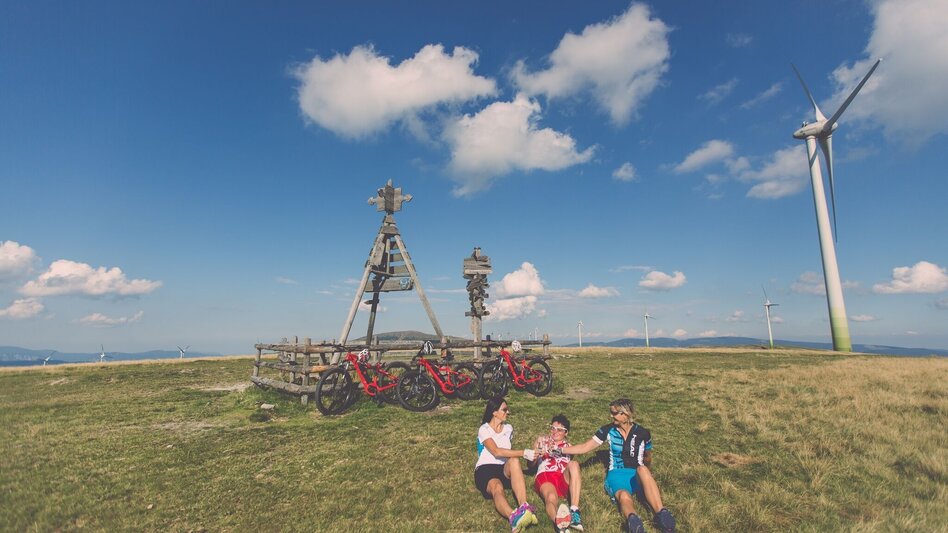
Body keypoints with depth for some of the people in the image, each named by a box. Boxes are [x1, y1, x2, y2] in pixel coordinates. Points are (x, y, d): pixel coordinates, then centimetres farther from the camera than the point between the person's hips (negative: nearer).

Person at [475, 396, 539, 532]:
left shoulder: (508, 428, 14)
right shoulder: (484, 430, -6)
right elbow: (497, 452, -21)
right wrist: (523, 453, -24)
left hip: (504, 470, 4)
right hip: (485, 470, -4)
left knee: (514, 460, -32)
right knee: (497, 487, -39)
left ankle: (524, 508, -48)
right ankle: (513, 517, -69)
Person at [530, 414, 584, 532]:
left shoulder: (568, 446, 30)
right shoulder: (541, 440, 25)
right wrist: (539, 453, -1)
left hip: (563, 478, 2)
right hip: (544, 476, -2)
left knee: (574, 464, -32)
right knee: (551, 498, -38)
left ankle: (574, 512, -45)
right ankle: (559, 523, -74)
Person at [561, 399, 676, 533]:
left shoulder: (642, 433, 1)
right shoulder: (608, 430, 3)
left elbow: (648, 458, 21)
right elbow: (585, 448, 4)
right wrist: (559, 450, -2)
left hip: (637, 476, 0)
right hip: (617, 475, 0)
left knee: (643, 469, -38)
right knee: (624, 496, -38)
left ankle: (661, 514, -47)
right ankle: (633, 520, -67)